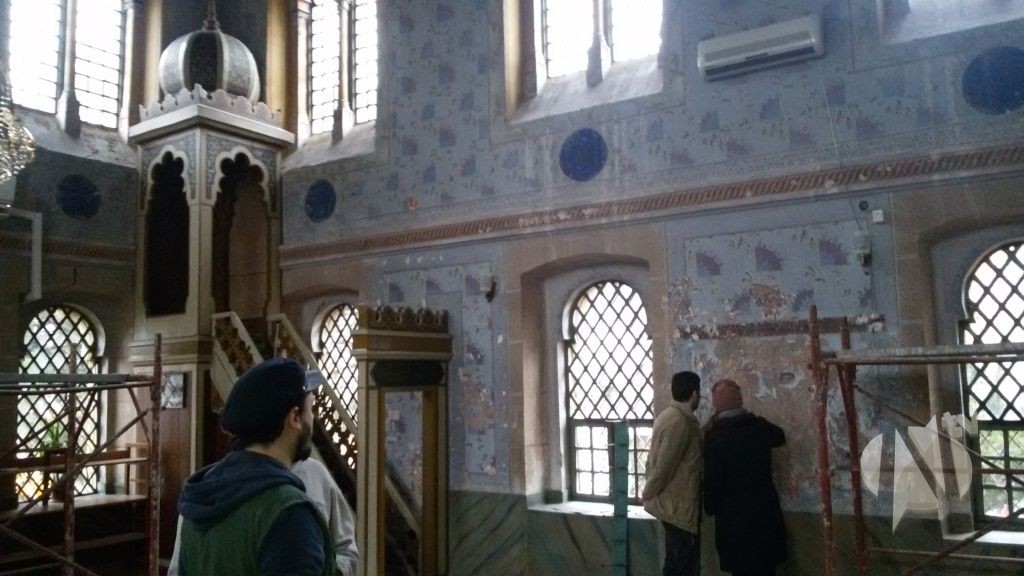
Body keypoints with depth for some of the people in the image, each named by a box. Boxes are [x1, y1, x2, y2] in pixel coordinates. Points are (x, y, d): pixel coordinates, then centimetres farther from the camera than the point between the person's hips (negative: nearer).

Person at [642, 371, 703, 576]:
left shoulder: (669, 415, 10)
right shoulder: (681, 422, -21)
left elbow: (656, 460, 14)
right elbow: (664, 464, -21)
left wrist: (650, 493, 15)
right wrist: (648, 494, -9)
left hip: (672, 502, 9)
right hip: (679, 505, -9)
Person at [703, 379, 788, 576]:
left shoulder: (715, 437, -17)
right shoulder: (760, 427, -1)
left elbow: (712, 481, -14)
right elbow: (780, 436, 23)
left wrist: (710, 508, 4)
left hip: (734, 518, -5)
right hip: (766, 513, 5)